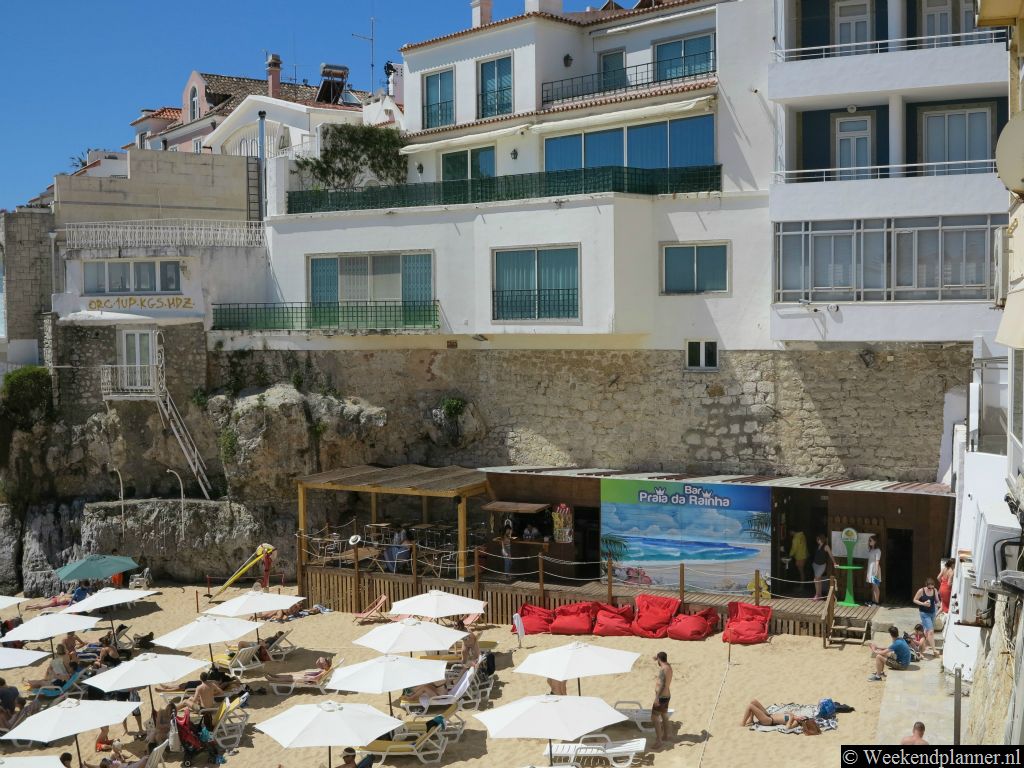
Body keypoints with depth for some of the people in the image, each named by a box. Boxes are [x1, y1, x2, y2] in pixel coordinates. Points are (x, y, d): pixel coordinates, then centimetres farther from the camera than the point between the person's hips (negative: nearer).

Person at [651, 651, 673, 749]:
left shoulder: (662, 669, -23)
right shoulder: (668, 666, 6)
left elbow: (662, 684, -30)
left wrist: (657, 697, -31)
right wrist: (656, 661, 19)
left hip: (661, 697, -10)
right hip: (667, 696, 10)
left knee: (654, 718, -9)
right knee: (664, 716, 23)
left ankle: (658, 741, -10)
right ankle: (665, 736, 36)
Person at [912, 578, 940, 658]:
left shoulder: (935, 591, -4)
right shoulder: (921, 591, -15)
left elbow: (937, 601, 6)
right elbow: (915, 600, -7)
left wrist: (937, 603, -17)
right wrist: (923, 603, -21)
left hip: (932, 612, 5)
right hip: (924, 613, -5)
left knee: (927, 630, 20)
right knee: (931, 631, -12)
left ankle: (925, 646, 38)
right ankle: (934, 650, -10)